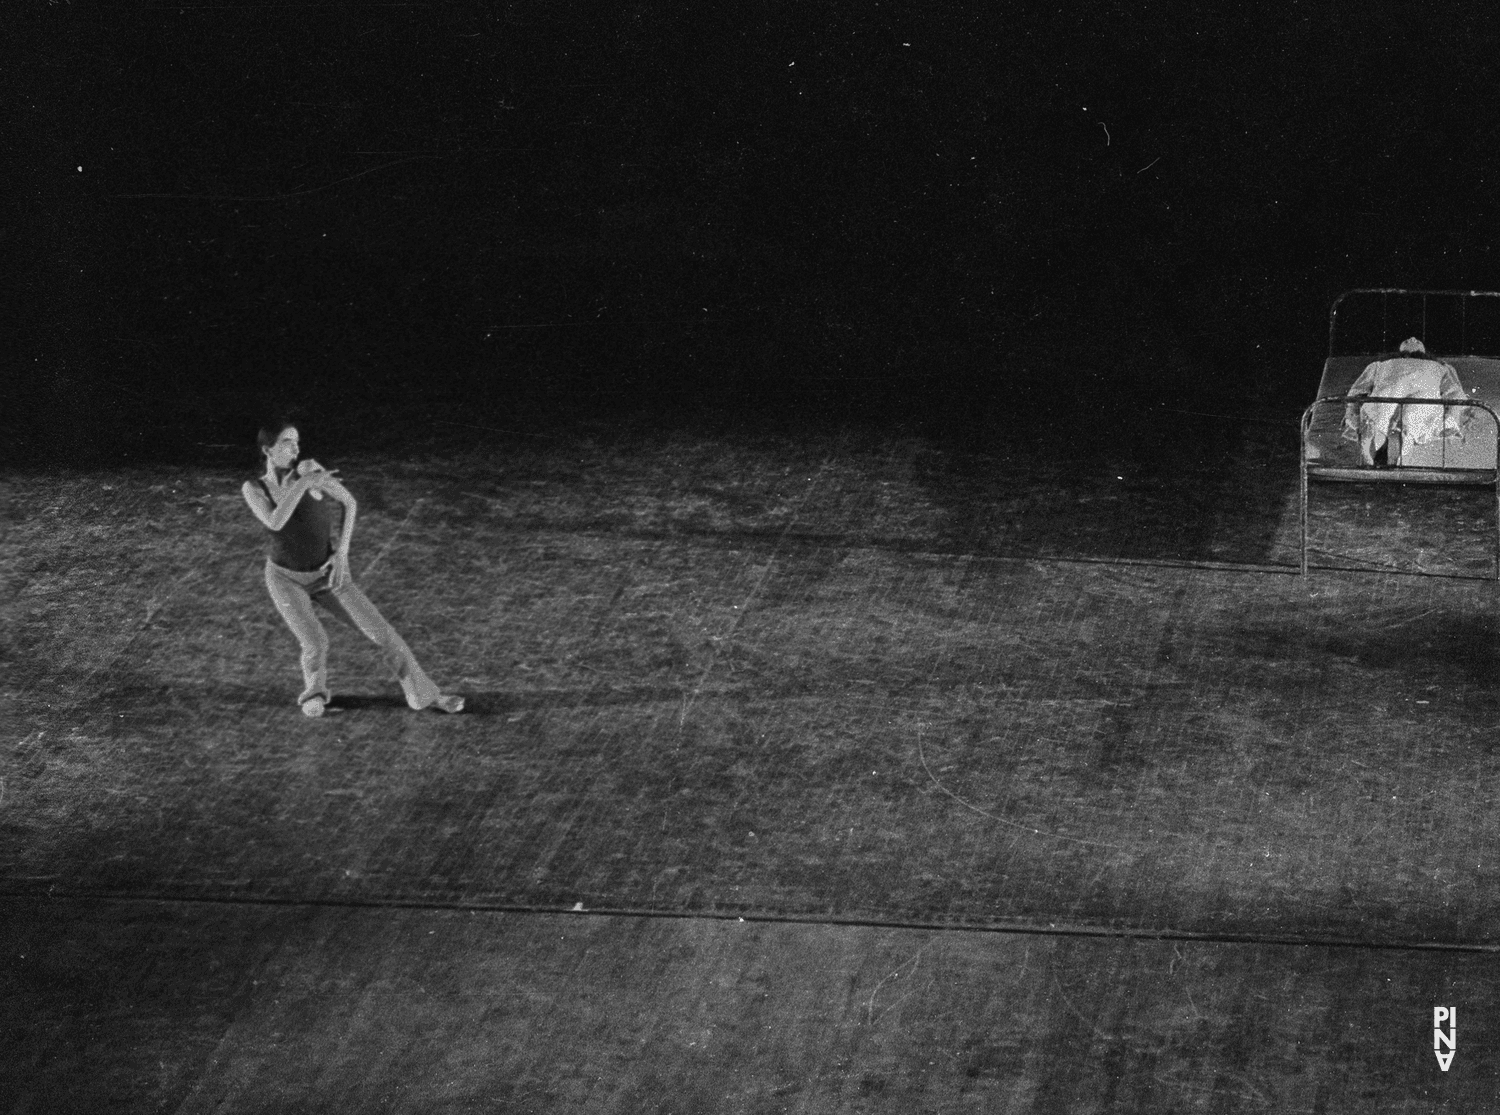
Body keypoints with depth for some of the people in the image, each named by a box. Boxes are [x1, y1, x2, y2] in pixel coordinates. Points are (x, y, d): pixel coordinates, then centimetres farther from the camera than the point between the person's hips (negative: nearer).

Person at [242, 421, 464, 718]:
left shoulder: (310, 468, -14)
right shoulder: (252, 489, -14)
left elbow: (349, 502, -3)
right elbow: (275, 522, -32)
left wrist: (342, 552, -11)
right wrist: (305, 484, -32)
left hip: (326, 575, 2)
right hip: (285, 579, -2)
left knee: (381, 631, -5)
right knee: (315, 644, -21)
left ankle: (425, 694, 8)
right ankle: (314, 692, 12)